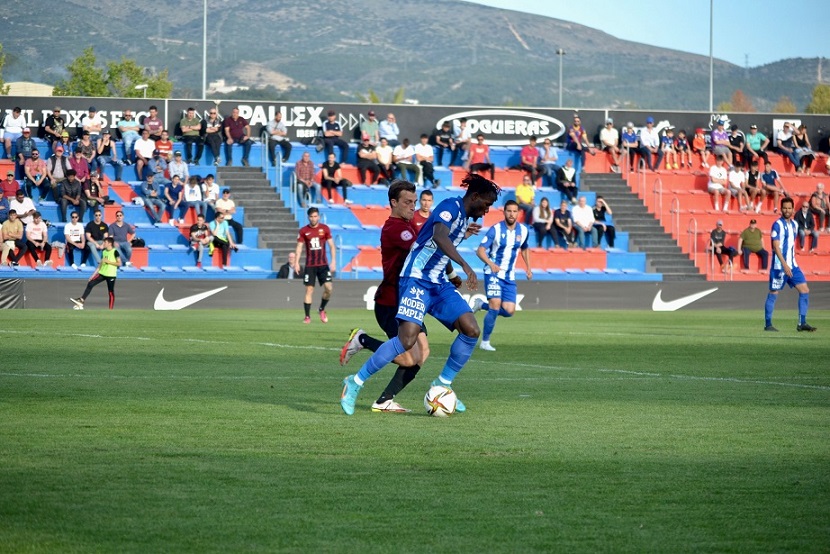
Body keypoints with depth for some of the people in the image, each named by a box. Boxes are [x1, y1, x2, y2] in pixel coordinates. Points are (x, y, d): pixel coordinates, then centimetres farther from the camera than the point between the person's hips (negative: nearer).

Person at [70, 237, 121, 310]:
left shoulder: (115, 252, -8)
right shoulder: (104, 252, 12)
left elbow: (119, 263, -10)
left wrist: (108, 261, -16)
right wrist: (93, 275, 14)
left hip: (111, 275, -6)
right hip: (102, 273, 6)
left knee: (111, 292, -1)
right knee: (90, 284, -7)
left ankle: (111, 309, 6)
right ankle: (81, 301, -10)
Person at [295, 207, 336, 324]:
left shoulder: (325, 228, 2)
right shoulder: (303, 231, 1)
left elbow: (331, 245, 5)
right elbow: (299, 247, 1)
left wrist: (333, 261, -3)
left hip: (323, 264, 1)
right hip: (310, 265, -1)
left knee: (328, 288, -10)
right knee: (309, 290, -4)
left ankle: (321, 310, 15)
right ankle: (307, 317, 2)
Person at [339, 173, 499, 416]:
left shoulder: (465, 218, 16)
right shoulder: (451, 206, -13)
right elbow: (438, 236, -34)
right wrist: (465, 266, -42)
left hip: (439, 284, 9)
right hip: (417, 279, -9)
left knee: (472, 330, -6)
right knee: (407, 339, -21)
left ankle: (443, 384, 7)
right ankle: (355, 383, -8)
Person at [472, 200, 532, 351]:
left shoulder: (524, 230, 3)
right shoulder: (496, 229, -12)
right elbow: (480, 250, -16)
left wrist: (528, 268, 12)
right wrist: (490, 263, -34)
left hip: (510, 276, 5)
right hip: (494, 273, -5)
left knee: (509, 311, -5)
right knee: (495, 306, -16)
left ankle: (482, 305, 22)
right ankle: (485, 342, 0)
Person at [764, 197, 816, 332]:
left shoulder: (794, 225, 12)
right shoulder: (777, 225, -11)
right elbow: (776, 246, -18)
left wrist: (792, 263, 17)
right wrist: (784, 265, -25)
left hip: (792, 265, 7)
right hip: (779, 265, -7)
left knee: (804, 290, 1)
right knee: (774, 293, -1)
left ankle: (802, 323, 4)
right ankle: (768, 324, 8)